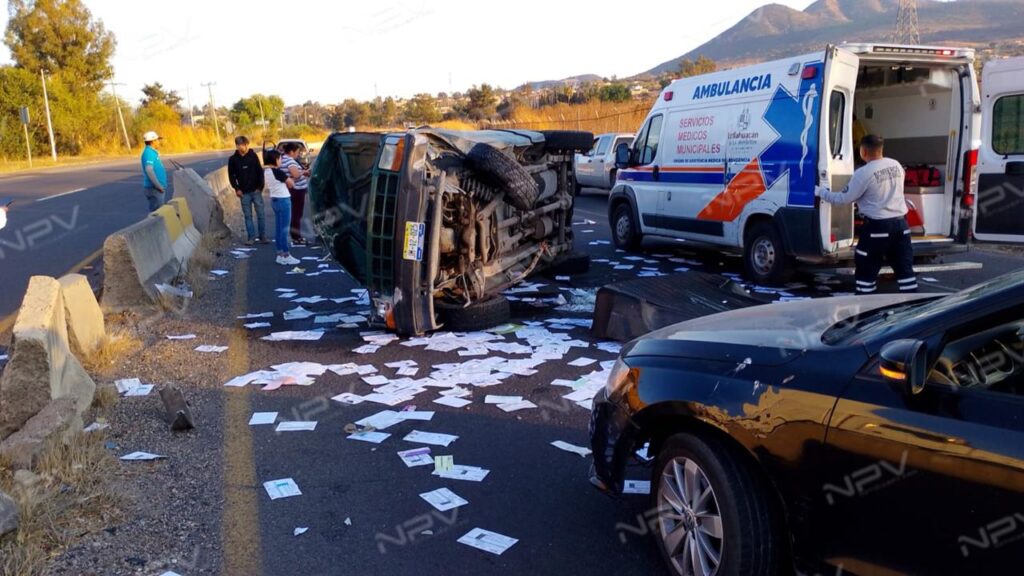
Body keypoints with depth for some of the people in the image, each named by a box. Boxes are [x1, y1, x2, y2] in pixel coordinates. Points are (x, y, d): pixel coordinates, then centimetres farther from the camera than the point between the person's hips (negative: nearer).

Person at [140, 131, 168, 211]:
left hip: (158, 188, 10)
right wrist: (159, 186, -23)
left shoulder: (152, 152, 16)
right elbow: (149, 170, -25)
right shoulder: (148, 153, -14)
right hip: (154, 188, -10)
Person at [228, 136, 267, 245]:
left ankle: (263, 237, 8)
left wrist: (260, 186, -5)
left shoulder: (253, 156, -1)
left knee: (260, 214, 1)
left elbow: (260, 171, 1)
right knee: (248, 215, 5)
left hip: (256, 191, 0)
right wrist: (236, 188, -2)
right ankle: (251, 237, 11)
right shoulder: (233, 159, 0)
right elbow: (231, 175, 6)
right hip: (244, 192, 1)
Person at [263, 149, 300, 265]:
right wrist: (288, 179, 12)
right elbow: (291, 183, -10)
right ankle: (286, 255, 2)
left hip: (274, 200, 8)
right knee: (284, 229, -3)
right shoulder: (277, 172, -18)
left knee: (278, 228, 12)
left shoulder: (266, 171, 7)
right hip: (283, 200, -8)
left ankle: (280, 254, 16)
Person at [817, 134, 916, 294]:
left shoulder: (863, 173, -14)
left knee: (866, 269, 6)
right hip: (900, 223, 6)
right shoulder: (896, 165, 7)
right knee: (904, 267, 12)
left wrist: (821, 192, 6)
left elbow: (845, 198, -8)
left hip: (878, 226, -6)